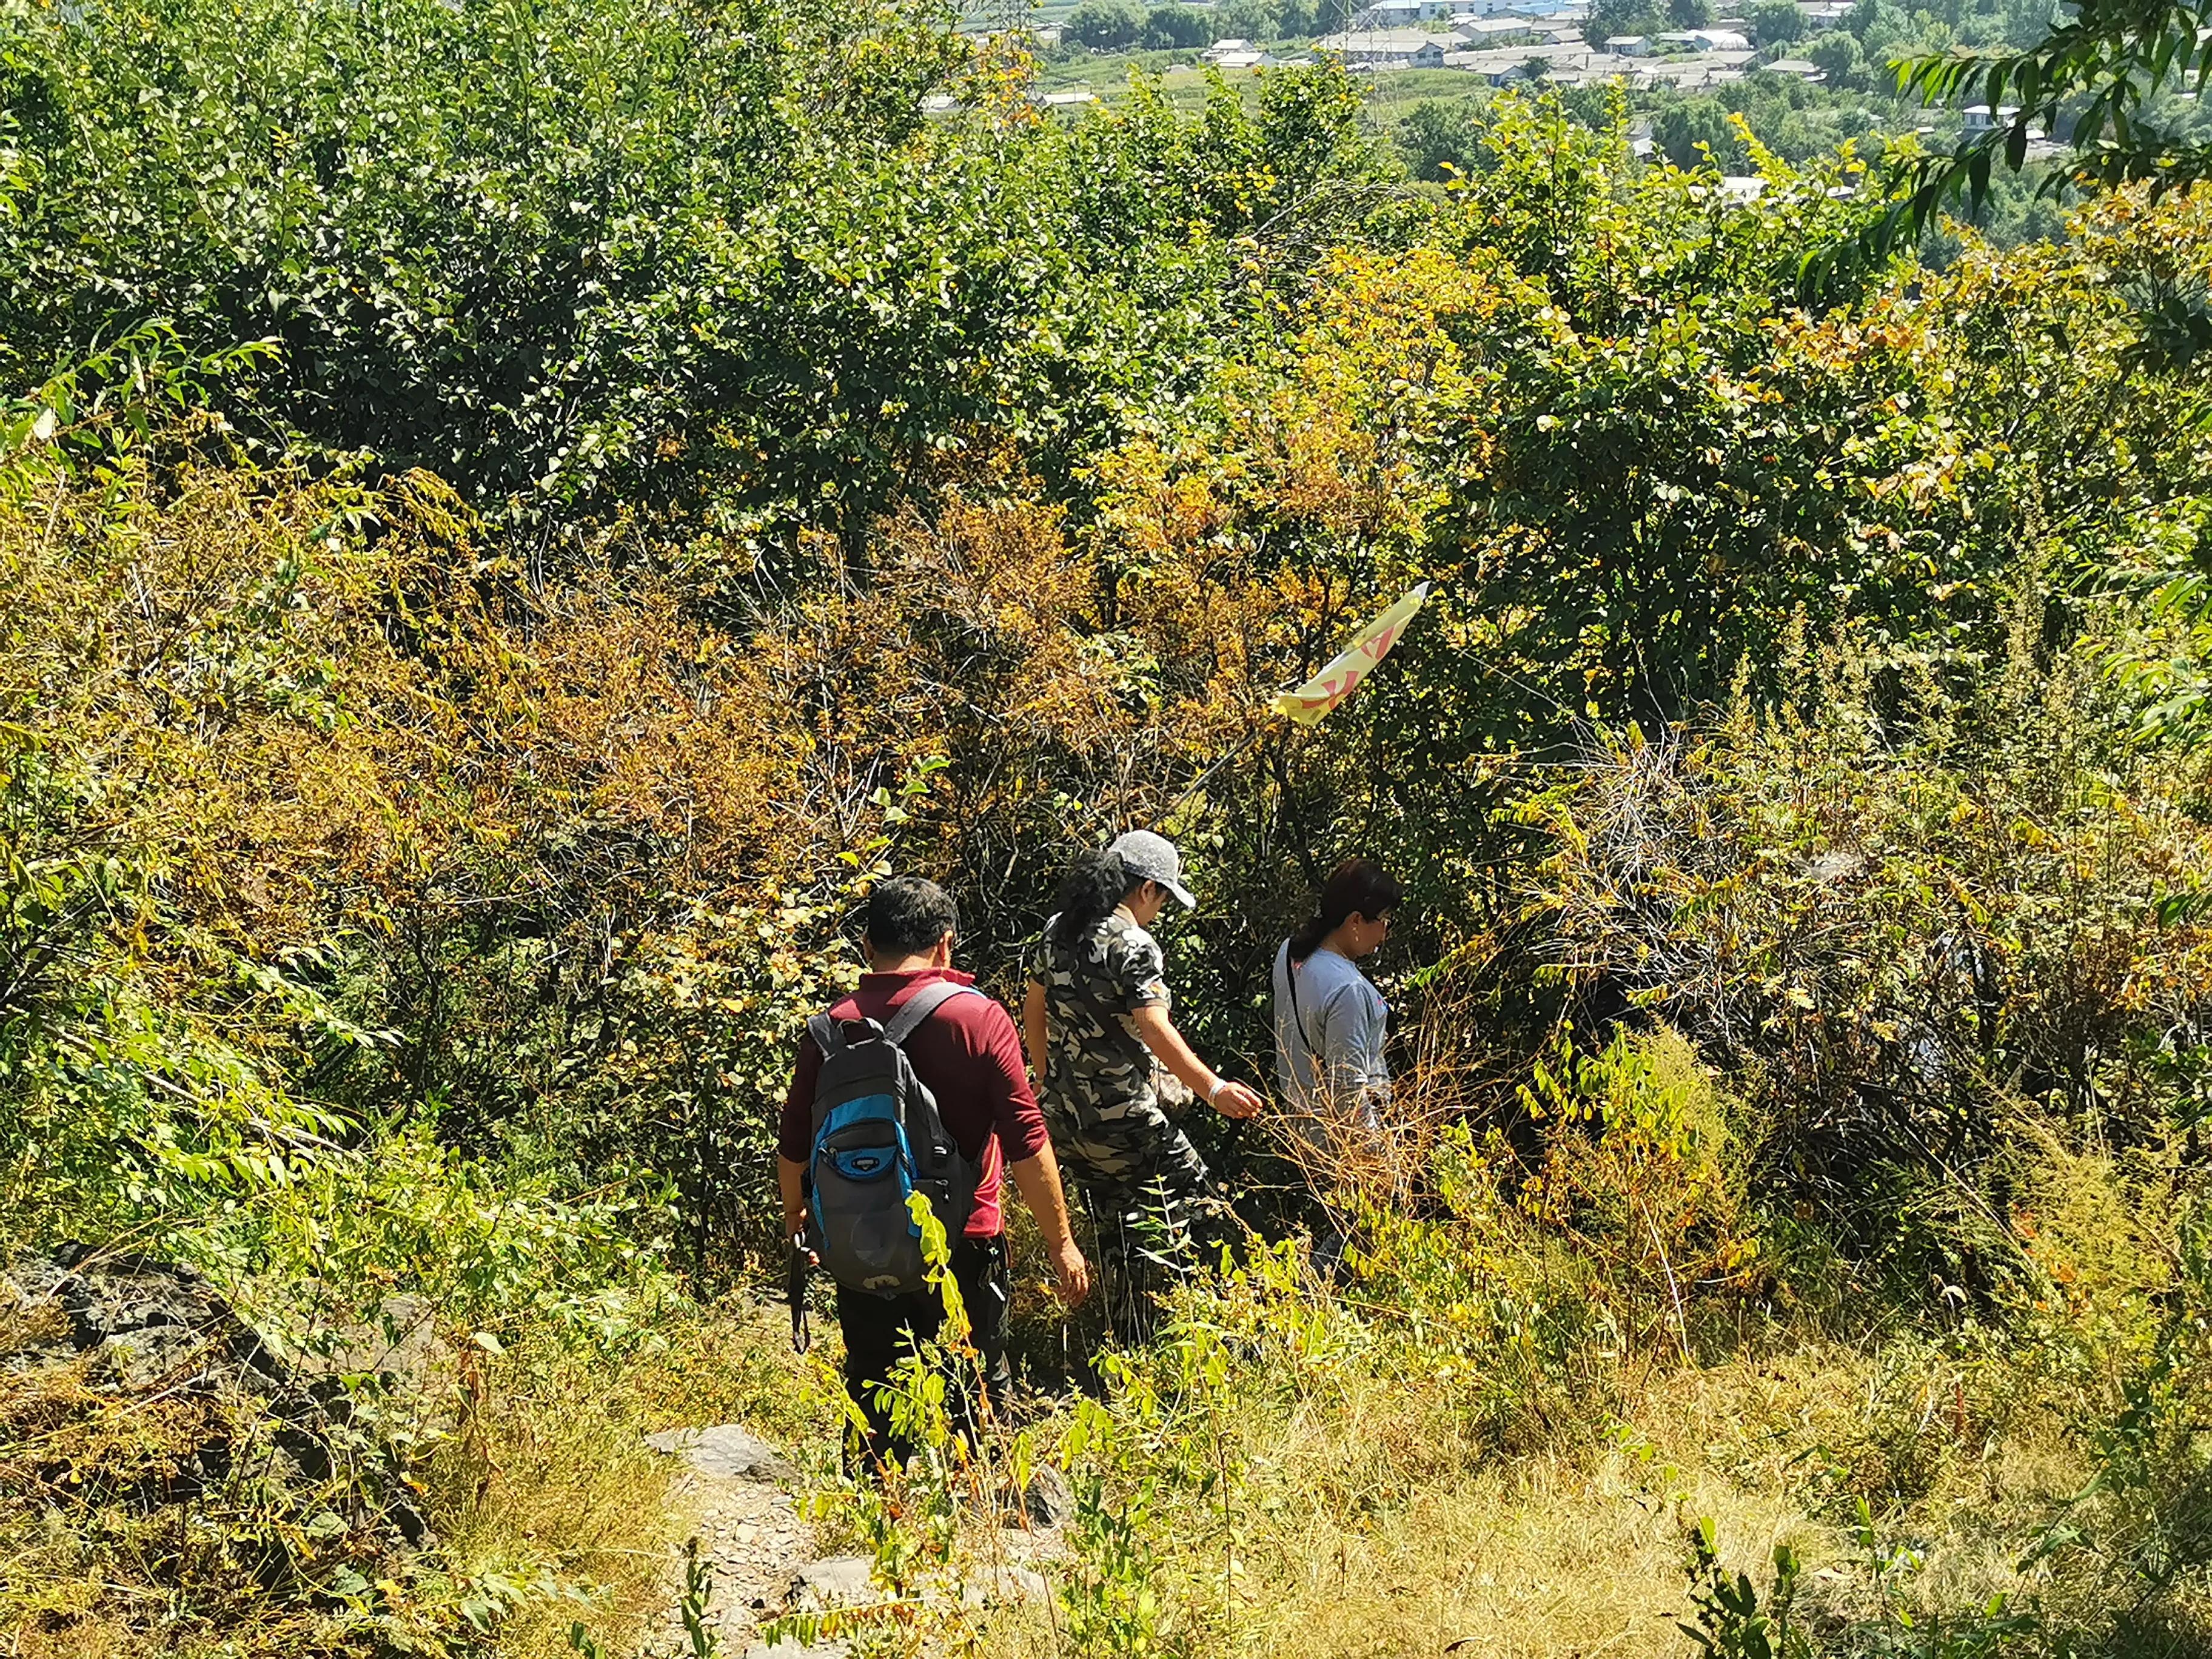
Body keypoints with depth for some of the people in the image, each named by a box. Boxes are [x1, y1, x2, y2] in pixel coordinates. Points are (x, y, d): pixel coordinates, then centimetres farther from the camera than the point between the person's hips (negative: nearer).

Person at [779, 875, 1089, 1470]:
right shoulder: (980, 1019, -10)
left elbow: (794, 1146, 7)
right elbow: (1026, 1145, -12)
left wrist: (794, 1213, 27)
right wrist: (1061, 1243, -4)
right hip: (964, 1243, -2)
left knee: (872, 1397, 15)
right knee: (973, 1398, 11)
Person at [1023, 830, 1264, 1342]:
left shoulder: (1058, 930, 8)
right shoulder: (1133, 946, -17)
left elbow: (1034, 1011, 18)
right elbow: (1155, 1031, -24)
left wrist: (1046, 1076, 30)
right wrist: (1214, 1089, -21)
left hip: (1065, 1112, 8)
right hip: (1122, 1117, -8)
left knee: (1116, 1230, 17)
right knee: (1189, 1186, 6)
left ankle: (1125, 1339, 22)